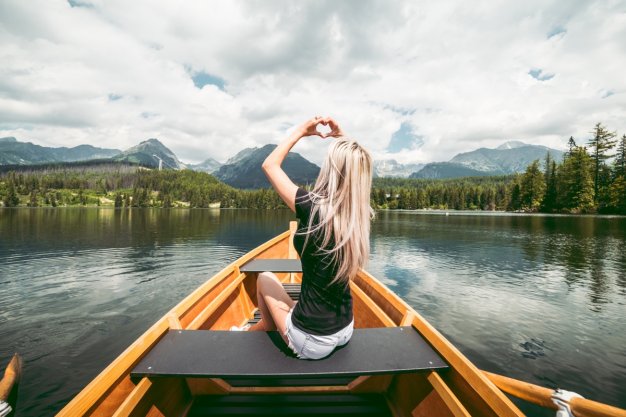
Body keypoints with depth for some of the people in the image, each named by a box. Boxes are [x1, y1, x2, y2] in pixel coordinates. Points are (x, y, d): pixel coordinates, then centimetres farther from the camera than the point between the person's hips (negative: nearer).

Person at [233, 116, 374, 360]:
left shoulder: (313, 209, -26)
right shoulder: (361, 215, -10)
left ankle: (269, 330, 45)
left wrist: (301, 131, -1)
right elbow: (354, 168, 13)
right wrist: (342, 139, 6)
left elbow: (269, 165, -9)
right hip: (345, 331, 5)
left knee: (265, 278, 20)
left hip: (312, 343, -5)